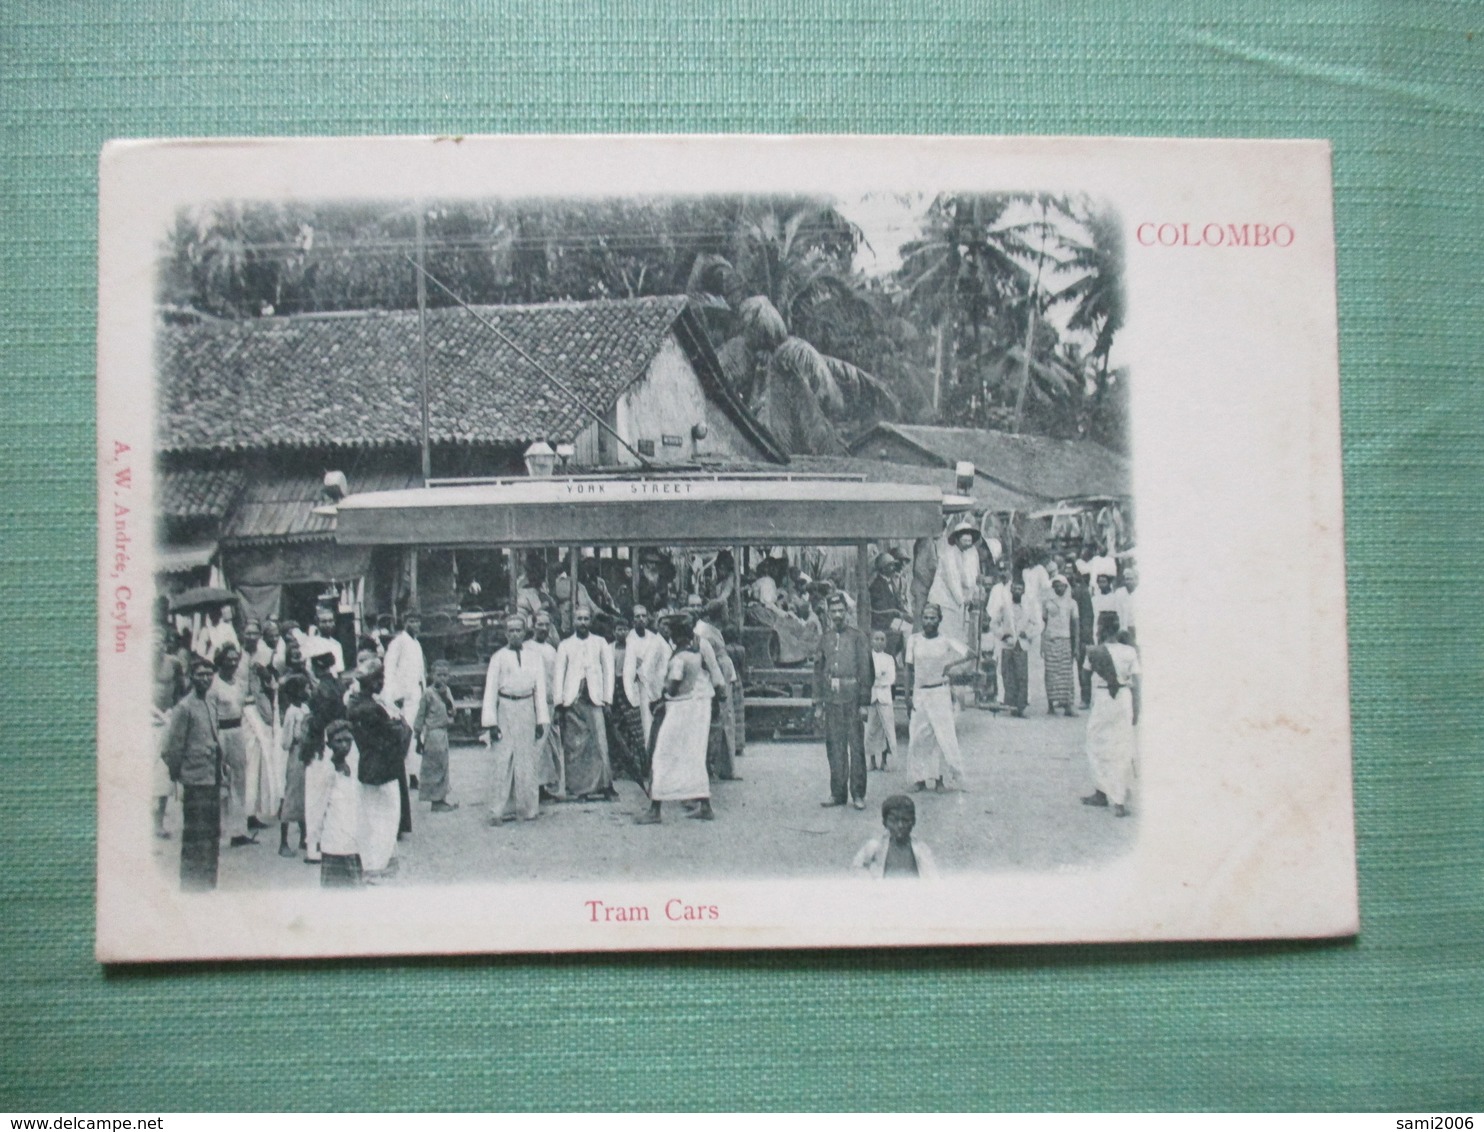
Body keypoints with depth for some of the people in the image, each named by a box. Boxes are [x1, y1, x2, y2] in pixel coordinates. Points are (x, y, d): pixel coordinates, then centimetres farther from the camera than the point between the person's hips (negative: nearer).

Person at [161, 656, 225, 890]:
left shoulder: (211, 706, 13)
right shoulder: (184, 708, -10)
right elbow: (170, 749, -10)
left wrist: (221, 767, 14)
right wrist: (177, 777, -9)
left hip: (213, 780, 8)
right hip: (195, 783, -8)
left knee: (213, 835, 13)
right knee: (194, 838, -3)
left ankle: (209, 883, 22)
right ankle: (191, 886, 4)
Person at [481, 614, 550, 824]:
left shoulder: (534, 654, 6)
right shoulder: (498, 657, 3)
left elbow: (540, 686, 7)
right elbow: (490, 689, 2)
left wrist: (541, 719, 2)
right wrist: (491, 721, -5)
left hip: (527, 709, 1)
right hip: (505, 710, -1)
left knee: (528, 760, 5)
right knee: (502, 761, -4)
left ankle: (528, 808, 15)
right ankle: (499, 810, 0)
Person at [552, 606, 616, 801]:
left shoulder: (600, 643, 12)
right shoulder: (565, 645, 13)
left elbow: (608, 670, 9)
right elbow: (559, 673, 9)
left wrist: (607, 698, 0)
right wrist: (559, 703, 0)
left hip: (594, 699, -1)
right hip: (572, 700, 1)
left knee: (599, 742, -9)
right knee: (573, 746, -1)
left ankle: (605, 786, -6)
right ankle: (577, 788, 3)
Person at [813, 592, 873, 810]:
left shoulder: (857, 637, 0)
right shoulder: (825, 639, 11)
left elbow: (865, 670, -2)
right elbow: (818, 673, 13)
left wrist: (864, 702, -7)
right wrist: (818, 704, 9)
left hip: (852, 700, -3)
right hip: (831, 700, 3)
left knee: (856, 747, 0)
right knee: (834, 748, 7)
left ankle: (858, 794, 6)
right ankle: (838, 793, 14)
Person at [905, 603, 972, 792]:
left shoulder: (946, 641, -1)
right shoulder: (913, 640, 4)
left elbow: (970, 655, -4)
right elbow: (910, 668, 8)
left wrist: (953, 663, -14)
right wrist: (908, 693, 4)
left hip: (940, 692, -2)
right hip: (920, 693, 2)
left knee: (943, 735, -3)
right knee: (917, 736, 0)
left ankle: (940, 778, 4)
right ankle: (920, 778, 8)